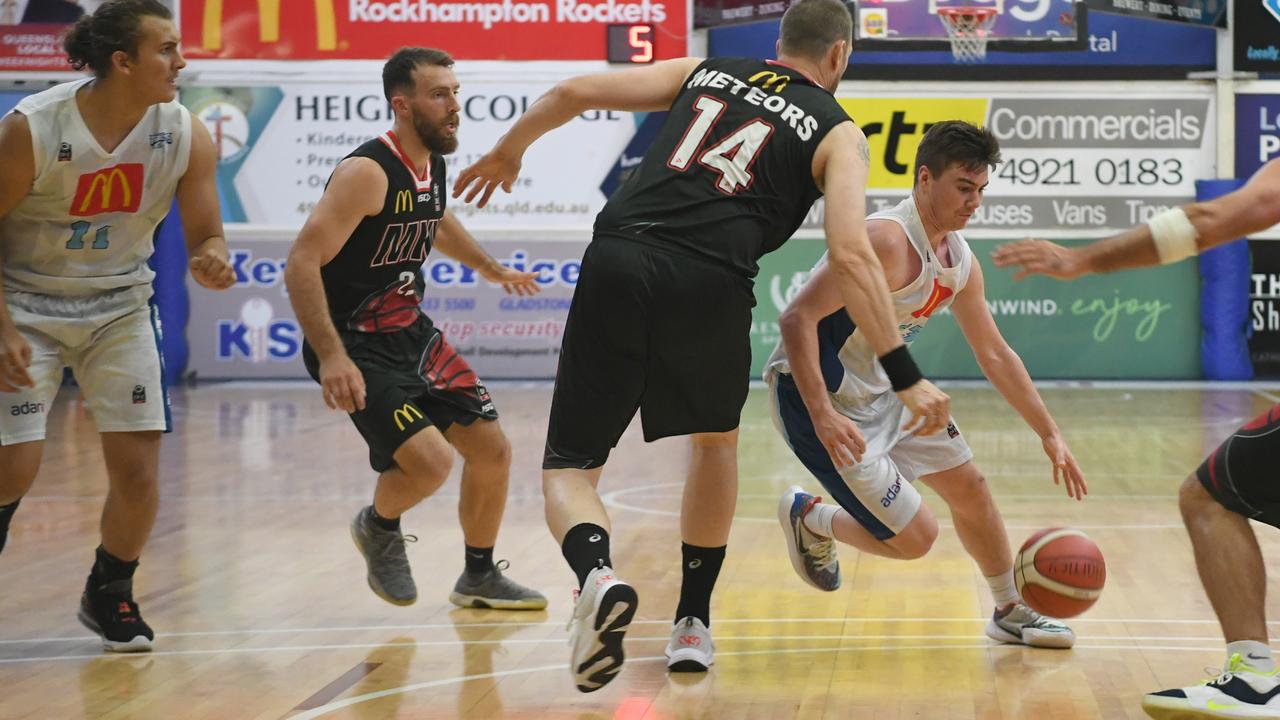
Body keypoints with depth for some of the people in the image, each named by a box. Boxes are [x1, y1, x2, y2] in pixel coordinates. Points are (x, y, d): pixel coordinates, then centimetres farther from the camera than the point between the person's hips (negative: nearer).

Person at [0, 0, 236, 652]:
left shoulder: (186, 137, -13)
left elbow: (206, 236, -3)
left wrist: (210, 263, -27)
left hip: (120, 308, 3)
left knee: (138, 468, -4)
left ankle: (108, 596, 21)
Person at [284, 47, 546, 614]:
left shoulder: (433, 163, 4)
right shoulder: (367, 173, -23)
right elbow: (302, 264, -28)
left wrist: (491, 269, 40)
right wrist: (331, 358, -34)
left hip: (411, 331, 9)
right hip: (356, 344, -9)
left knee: (493, 450, 9)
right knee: (429, 460, -22)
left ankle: (479, 577, 29)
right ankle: (379, 528, 12)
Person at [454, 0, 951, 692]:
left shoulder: (703, 72, 25)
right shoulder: (837, 134, 15)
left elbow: (574, 92, 18)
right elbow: (850, 254, 0)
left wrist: (507, 151, 37)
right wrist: (905, 376, 0)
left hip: (615, 263, 1)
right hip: (708, 285, -1)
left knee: (568, 465, 11)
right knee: (715, 441, 30)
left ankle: (598, 574, -21)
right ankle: (692, 625, 32)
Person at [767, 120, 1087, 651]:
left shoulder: (960, 262, 3)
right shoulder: (888, 240, -27)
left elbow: (995, 356, 15)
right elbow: (797, 318, -31)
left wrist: (1049, 434, 14)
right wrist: (823, 416, -38)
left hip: (884, 387, 9)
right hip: (815, 394, -9)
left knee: (968, 486, 15)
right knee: (913, 538, -7)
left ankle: (1011, 612, 35)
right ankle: (809, 519, 19)